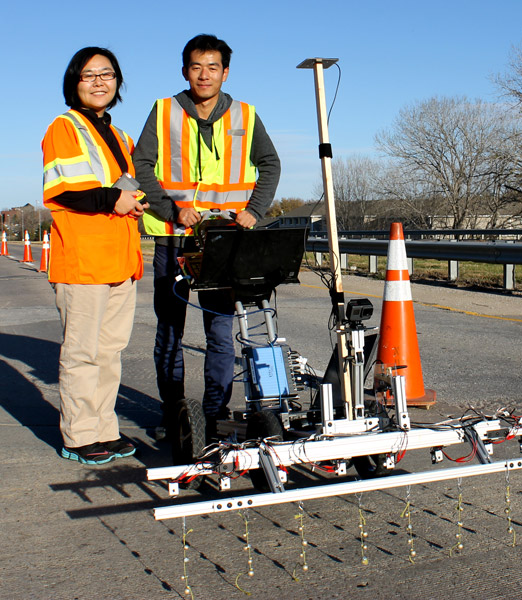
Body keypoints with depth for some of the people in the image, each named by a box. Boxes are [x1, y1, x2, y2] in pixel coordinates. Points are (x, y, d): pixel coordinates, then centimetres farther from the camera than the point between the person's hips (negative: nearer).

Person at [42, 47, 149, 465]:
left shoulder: (119, 136, 24)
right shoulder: (64, 129, 0)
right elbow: (58, 190, -11)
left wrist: (134, 204, 9)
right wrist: (110, 199, -17)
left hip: (121, 259, 7)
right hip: (81, 258, -7)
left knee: (111, 349, 10)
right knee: (82, 351, -4)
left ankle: (105, 430, 19)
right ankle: (79, 437, 6)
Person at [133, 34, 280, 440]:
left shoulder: (244, 117, 10)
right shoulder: (164, 112, 7)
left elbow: (270, 165, 18)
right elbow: (141, 165, 1)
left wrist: (253, 211, 3)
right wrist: (173, 209, -12)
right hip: (173, 238, 0)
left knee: (221, 331, -2)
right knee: (169, 330, 7)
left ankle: (217, 415, 9)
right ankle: (172, 412, 20)